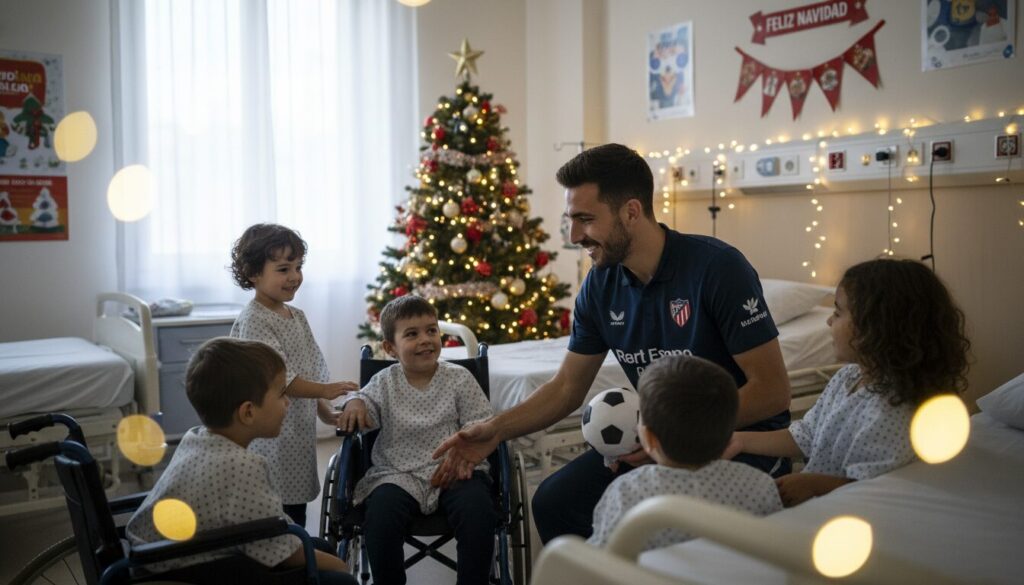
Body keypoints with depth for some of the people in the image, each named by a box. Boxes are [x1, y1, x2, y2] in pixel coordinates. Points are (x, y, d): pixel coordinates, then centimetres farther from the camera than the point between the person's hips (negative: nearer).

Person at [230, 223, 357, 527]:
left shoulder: (297, 317, 13)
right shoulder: (252, 321, -13)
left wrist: (327, 412, 8)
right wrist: (324, 390, -27)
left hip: (300, 431, 8)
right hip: (270, 435, -8)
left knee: (297, 514, 16)